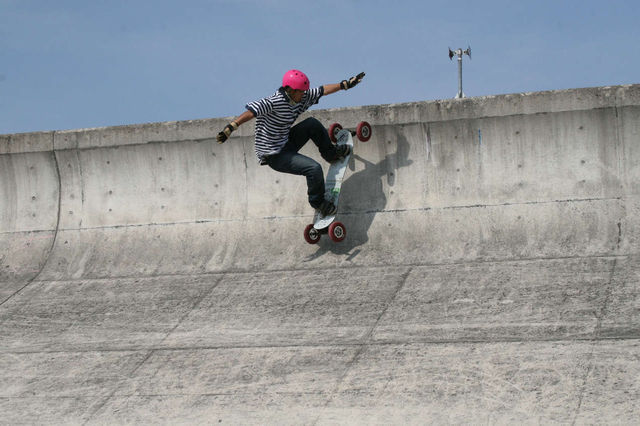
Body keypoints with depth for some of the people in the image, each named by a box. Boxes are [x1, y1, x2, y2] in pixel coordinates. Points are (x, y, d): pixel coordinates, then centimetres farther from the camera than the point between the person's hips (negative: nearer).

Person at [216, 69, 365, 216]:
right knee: (314, 169, -17)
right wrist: (229, 128, -48)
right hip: (275, 157, -8)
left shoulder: (302, 97, -1)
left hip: (287, 142, 8)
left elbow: (323, 90, 9)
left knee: (313, 124, -3)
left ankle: (331, 153, 21)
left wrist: (346, 84, 9)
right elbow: (250, 112, -37)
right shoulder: (273, 102, -27)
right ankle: (318, 202, 8)